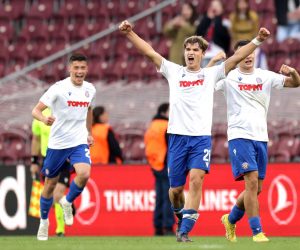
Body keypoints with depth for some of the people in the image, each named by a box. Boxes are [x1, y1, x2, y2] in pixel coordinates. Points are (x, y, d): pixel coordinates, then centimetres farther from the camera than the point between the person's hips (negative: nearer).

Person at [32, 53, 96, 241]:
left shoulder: (90, 90, 2)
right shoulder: (59, 88, -13)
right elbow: (36, 110, -16)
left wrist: (89, 133, 24)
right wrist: (44, 119, -37)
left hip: (79, 142, 2)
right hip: (57, 143, -2)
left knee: (84, 174, -24)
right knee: (50, 183, 8)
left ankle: (68, 202, 5)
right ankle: (44, 221, 30)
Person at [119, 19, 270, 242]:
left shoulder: (211, 74, 10)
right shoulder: (174, 72, 10)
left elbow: (237, 57, 3)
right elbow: (150, 52, 3)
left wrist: (257, 40, -8)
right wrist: (129, 33, -7)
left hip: (201, 137, -1)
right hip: (177, 136, 1)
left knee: (196, 179, -19)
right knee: (176, 189, 3)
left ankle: (185, 231, -19)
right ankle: (181, 218, 33)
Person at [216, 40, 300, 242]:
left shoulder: (265, 76, 9)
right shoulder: (229, 77, 0)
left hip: (261, 137, 5)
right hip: (240, 135, -5)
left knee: (257, 188, 9)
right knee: (252, 181, -18)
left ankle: (231, 219, 32)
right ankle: (257, 231, -13)